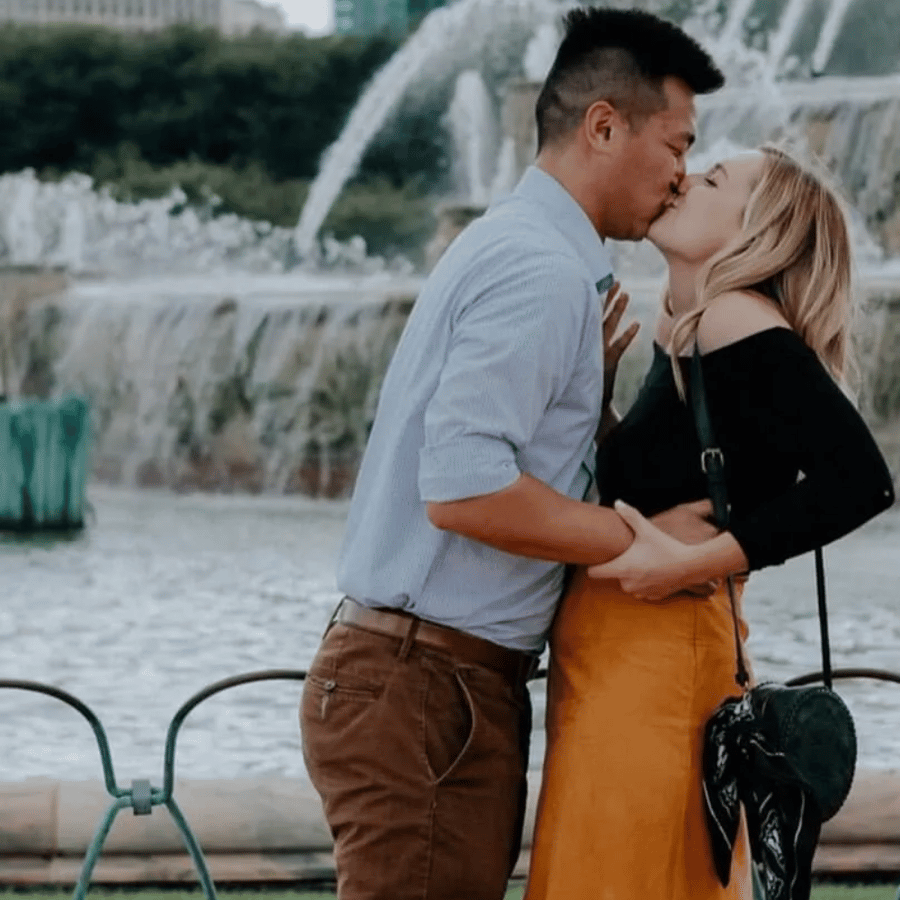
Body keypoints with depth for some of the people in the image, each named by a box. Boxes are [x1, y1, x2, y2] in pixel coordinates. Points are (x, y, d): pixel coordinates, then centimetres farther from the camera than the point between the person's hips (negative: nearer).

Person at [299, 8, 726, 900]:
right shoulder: (542, 272, -15)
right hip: (423, 689, -10)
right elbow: (463, 489, -25)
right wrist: (645, 542, -15)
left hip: (448, 680, 10)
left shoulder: (513, 247, 17)